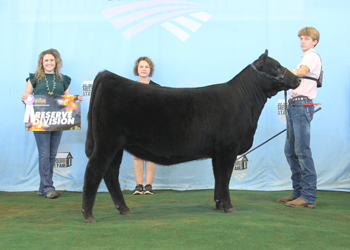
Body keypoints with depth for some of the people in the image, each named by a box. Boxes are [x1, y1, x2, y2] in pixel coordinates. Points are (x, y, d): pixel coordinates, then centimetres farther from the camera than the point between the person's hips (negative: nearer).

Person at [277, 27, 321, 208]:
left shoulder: (312, 56, -3)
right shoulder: (306, 57, 26)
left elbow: (302, 72, -24)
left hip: (302, 105, -10)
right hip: (295, 105, 10)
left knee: (302, 151, -12)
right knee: (290, 150, 9)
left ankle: (309, 196, -10)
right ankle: (298, 192, 16)